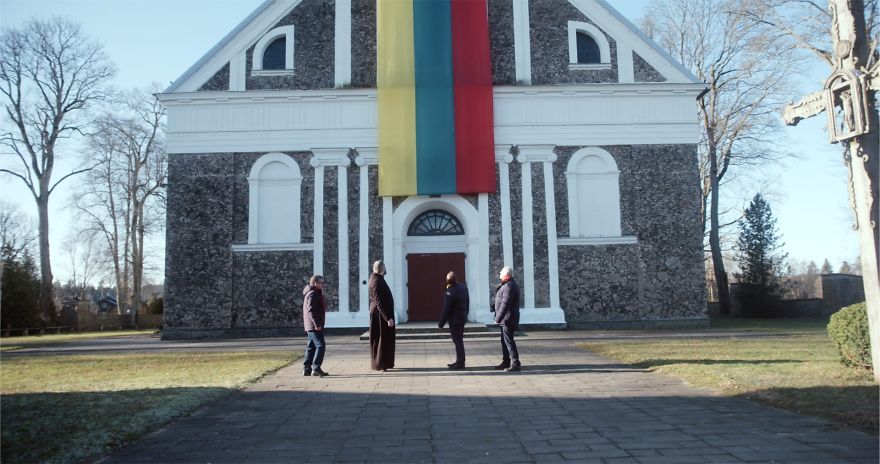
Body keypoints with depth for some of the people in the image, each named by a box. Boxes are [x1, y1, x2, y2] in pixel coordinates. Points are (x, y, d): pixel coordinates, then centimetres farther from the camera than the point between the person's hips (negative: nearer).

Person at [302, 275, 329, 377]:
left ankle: (307, 369, 16)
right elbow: (311, 310, -23)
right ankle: (316, 368, -14)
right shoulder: (313, 294, -13)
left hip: (310, 326, 11)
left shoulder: (316, 293, 20)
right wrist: (317, 324, -25)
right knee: (320, 345, -12)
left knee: (311, 347, 13)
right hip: (314, 326, -11)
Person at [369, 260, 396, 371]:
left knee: (386, 339, 16)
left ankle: (385, 363, 24)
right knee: (382, 340, -3)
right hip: (381, 315, -10)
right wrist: (388, 318, -27)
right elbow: (380, 303, -26)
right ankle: (379, 365, 3)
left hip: (382, 314, 10)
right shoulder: (376, 282, -22)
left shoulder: (378, 278, 8)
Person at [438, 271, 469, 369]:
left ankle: (460, 362, 4)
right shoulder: (463, 287, 1)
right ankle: (459, 361, 23)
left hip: (454, 319, -8)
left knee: (458, 341, -1)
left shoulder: (449, 292, -22)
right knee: (459, 340, 16)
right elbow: (467, 301, 13)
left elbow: (446, 310, -19)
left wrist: (441, 323, -10)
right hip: (463, 317, 8)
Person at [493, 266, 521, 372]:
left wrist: (498, 318, -23)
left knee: (509, 341, -6)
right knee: (504, 340, 17)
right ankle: (506, 362, 26)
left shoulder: (509, 286, -21)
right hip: (505, 319, 11)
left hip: (508, 319, -11)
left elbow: (505, 304, -26)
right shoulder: (506, 284, 14)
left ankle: (515, 364, -2)